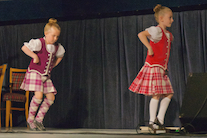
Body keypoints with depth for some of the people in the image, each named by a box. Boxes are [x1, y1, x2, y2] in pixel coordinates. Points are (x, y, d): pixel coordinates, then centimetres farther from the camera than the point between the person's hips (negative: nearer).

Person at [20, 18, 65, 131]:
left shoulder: (57, 47, 5)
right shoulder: (39, 43, -15)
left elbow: (60, 56, 26)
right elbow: (24, 47, -22)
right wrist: (34, 56, -23)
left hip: (46, 75, 7)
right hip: (35, 73, -7)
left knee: (51, 97, -2)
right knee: (39, 95, -21)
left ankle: (39, 119, 8)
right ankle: (30, 119, -2)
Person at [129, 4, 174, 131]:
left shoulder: (169, 35, 16)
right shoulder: (157, 30, -11)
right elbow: (141, 34, -28)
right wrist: (149, 48, -26)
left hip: (162, 69, 9)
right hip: (153, 67, -9)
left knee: (169, 94, 6)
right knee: (157, 94, -9)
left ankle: (160, 119, 12)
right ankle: (152, 121, 0)